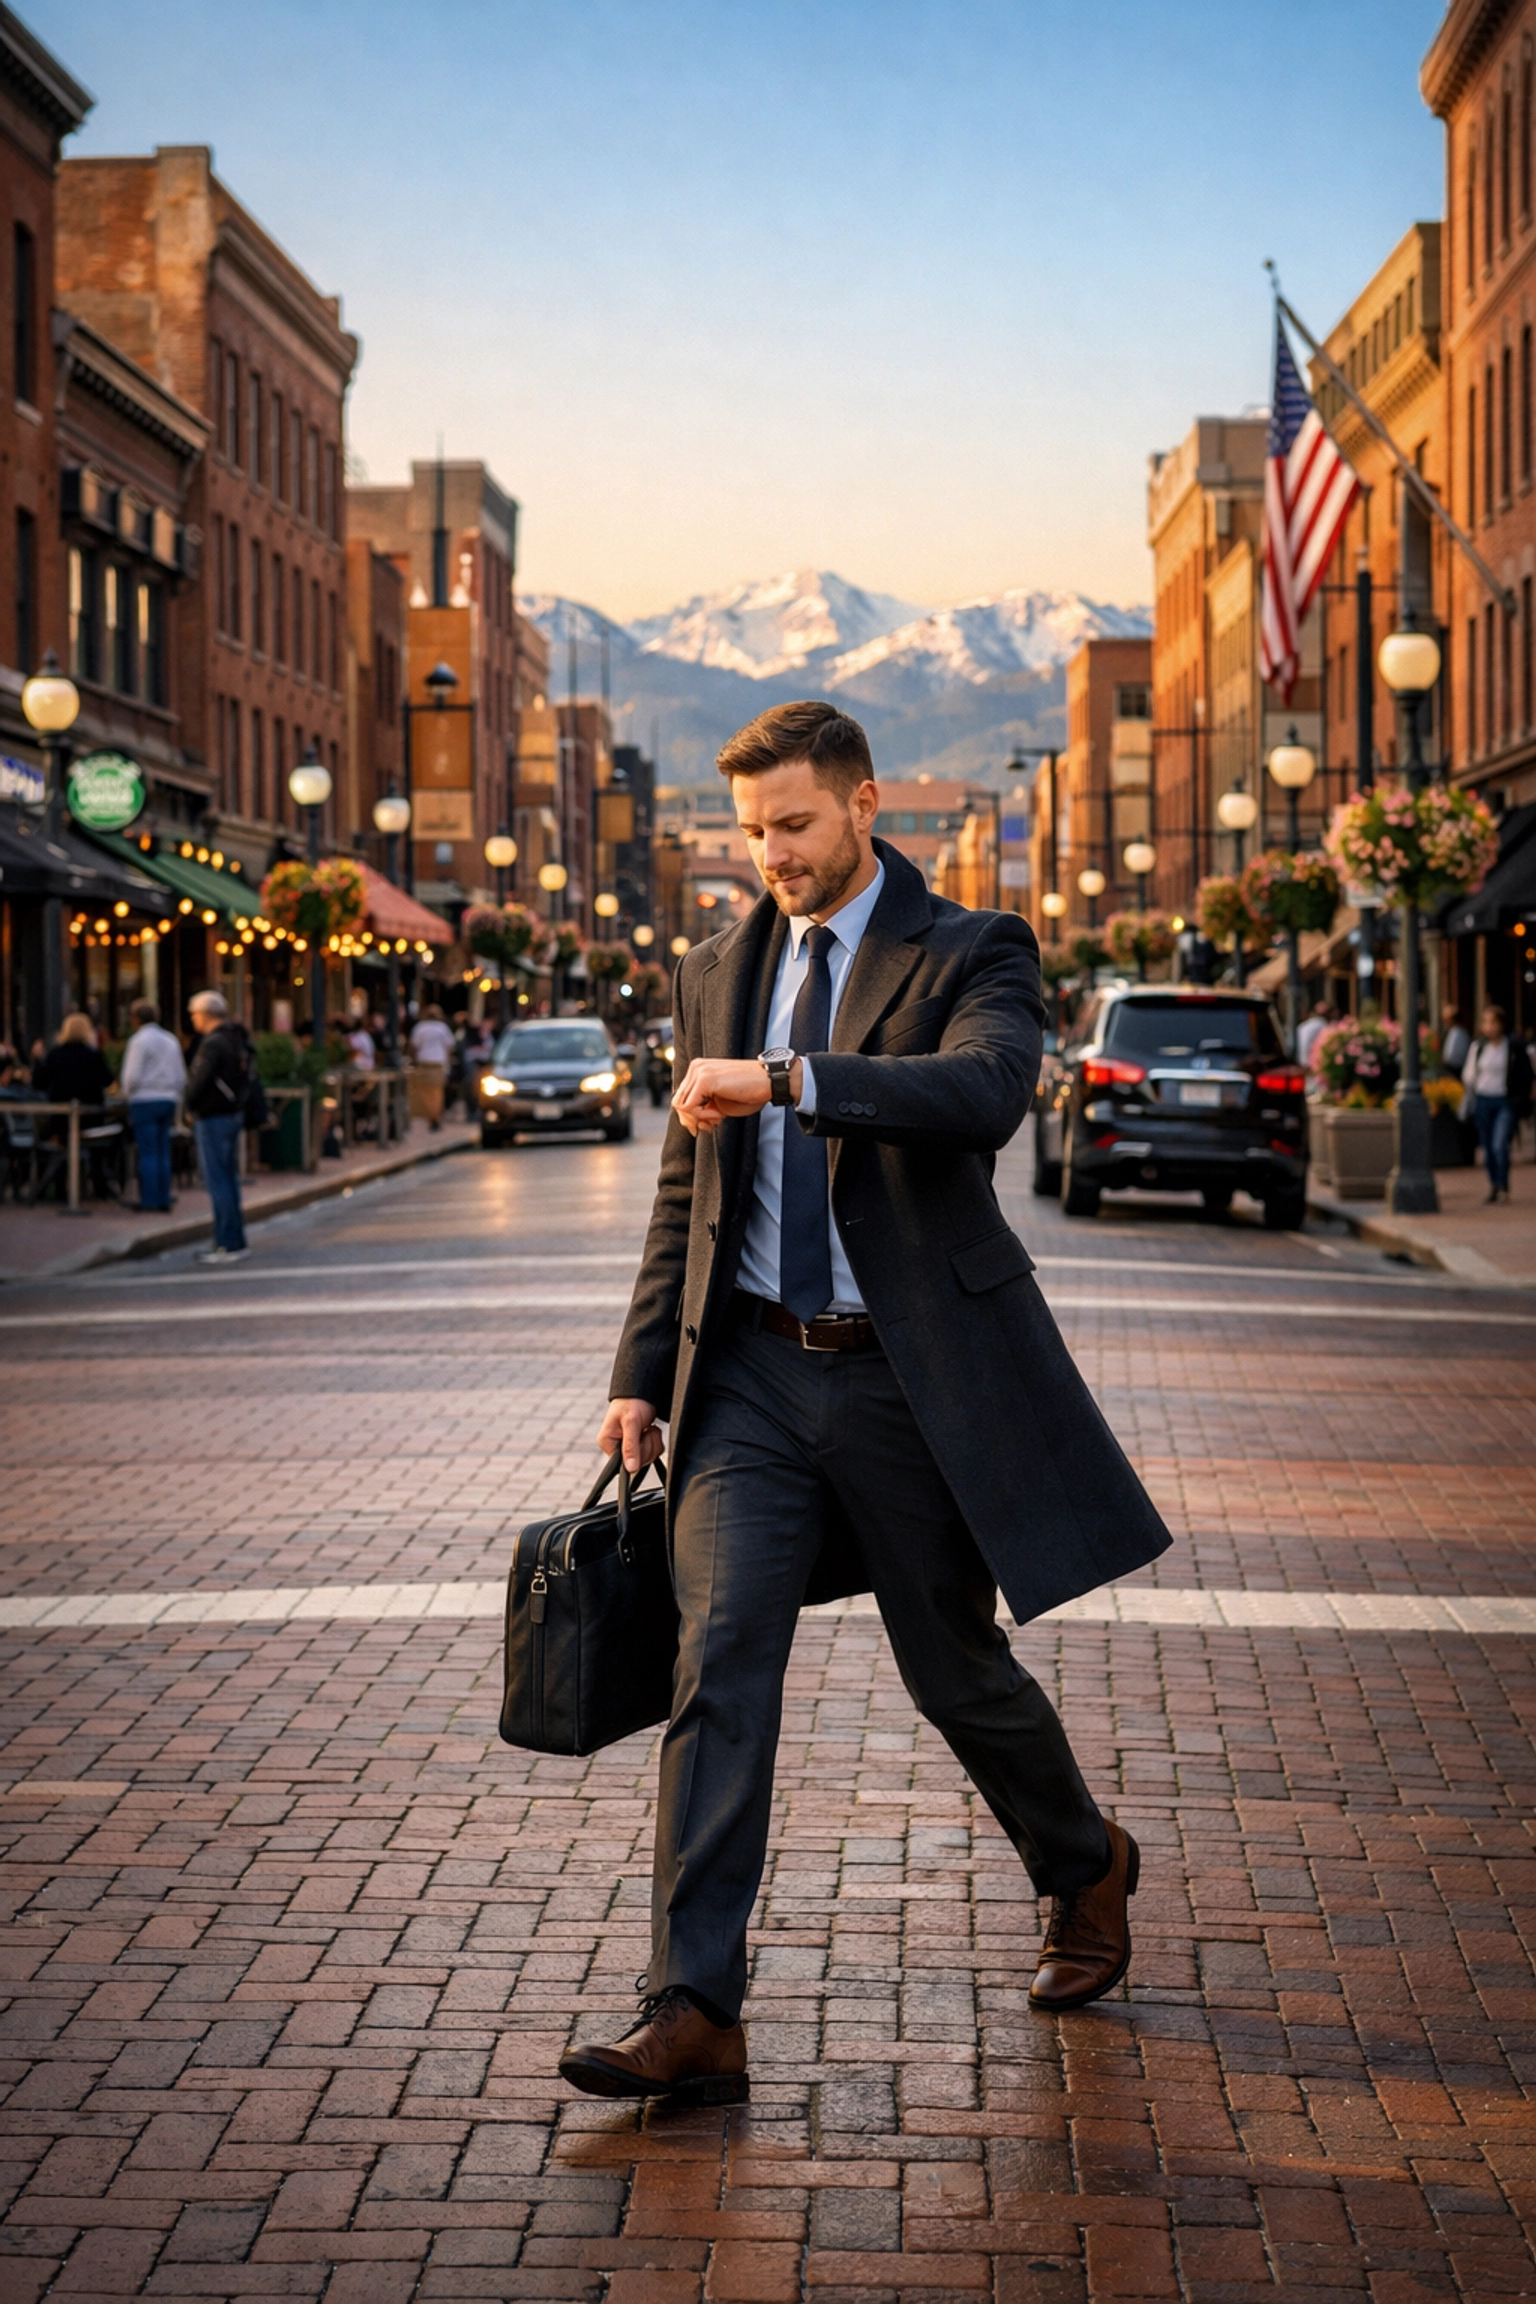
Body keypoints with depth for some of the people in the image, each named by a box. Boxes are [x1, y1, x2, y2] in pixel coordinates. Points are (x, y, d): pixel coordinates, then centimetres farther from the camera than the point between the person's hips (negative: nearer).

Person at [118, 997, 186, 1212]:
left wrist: (127, 1092, 6)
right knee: (163, 1153, 9)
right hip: (168, 1099, 6)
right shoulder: (171, 1040, 11)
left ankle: (150, 1202, -4)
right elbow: (181, 1077, 12)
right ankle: (164, 1201, 8)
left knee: (148, 1153, -4)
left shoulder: (139, 1041, -8)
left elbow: (132, 1076, -12)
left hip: (145, 1100, -6)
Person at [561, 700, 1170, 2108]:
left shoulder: (968, 956, -4)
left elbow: (987, 1091, -27)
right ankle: (694, 2018, -11)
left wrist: (785, 1080, -36)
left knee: (957, 1672, 10)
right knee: (720, 1663, -10)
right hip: (752, 1370, 4)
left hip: (912, 1374, -3)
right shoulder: (719, 972, 12)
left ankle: (1086, 1868, 40)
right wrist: (645, 1375, 10)